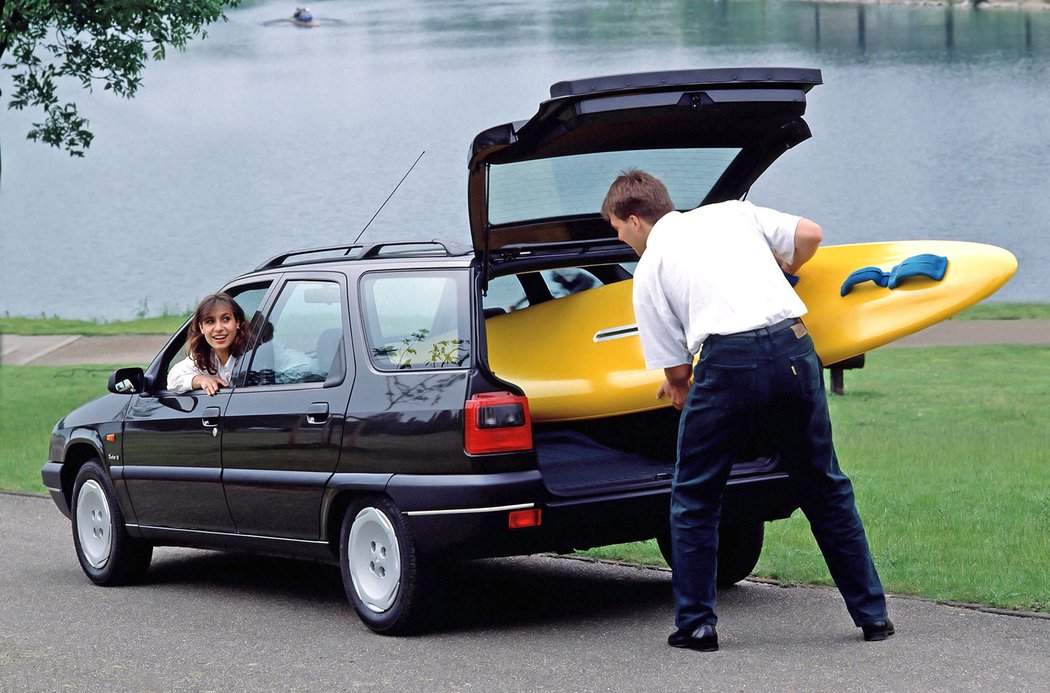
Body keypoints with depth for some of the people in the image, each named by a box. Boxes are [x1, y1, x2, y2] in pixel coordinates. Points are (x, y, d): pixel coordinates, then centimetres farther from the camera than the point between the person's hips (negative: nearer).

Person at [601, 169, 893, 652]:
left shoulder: (649, 268, 13)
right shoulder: (732, 212, 22)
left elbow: (675, 366, 11)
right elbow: (810, 235, 13)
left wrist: (678, 386, 34)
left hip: (729, 362, -4)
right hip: (794, 347, 4)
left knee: (694, 496, 14)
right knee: (824, 488, 16)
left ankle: (696, 624, 11)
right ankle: (872, 614, 17)